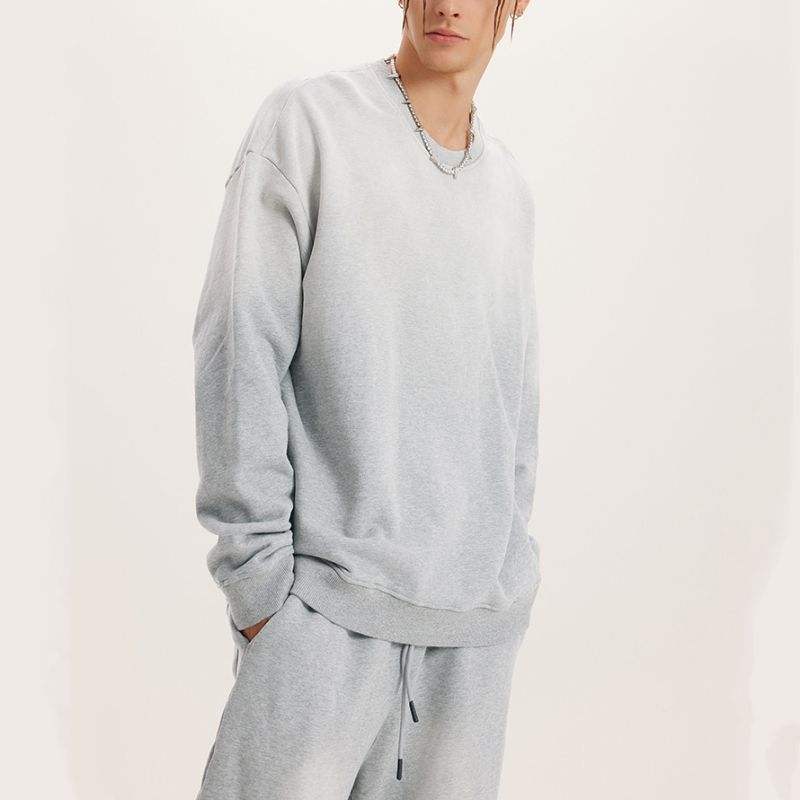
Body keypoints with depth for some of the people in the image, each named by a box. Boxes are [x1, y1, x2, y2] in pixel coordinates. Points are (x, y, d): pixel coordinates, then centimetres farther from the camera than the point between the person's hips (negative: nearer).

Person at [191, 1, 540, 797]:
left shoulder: (510, 187, 14)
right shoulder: (307, 119, -2)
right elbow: (240, 349, -8)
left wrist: (510, 569, 12)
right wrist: (257, 565, -11)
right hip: (326, 597, -4)